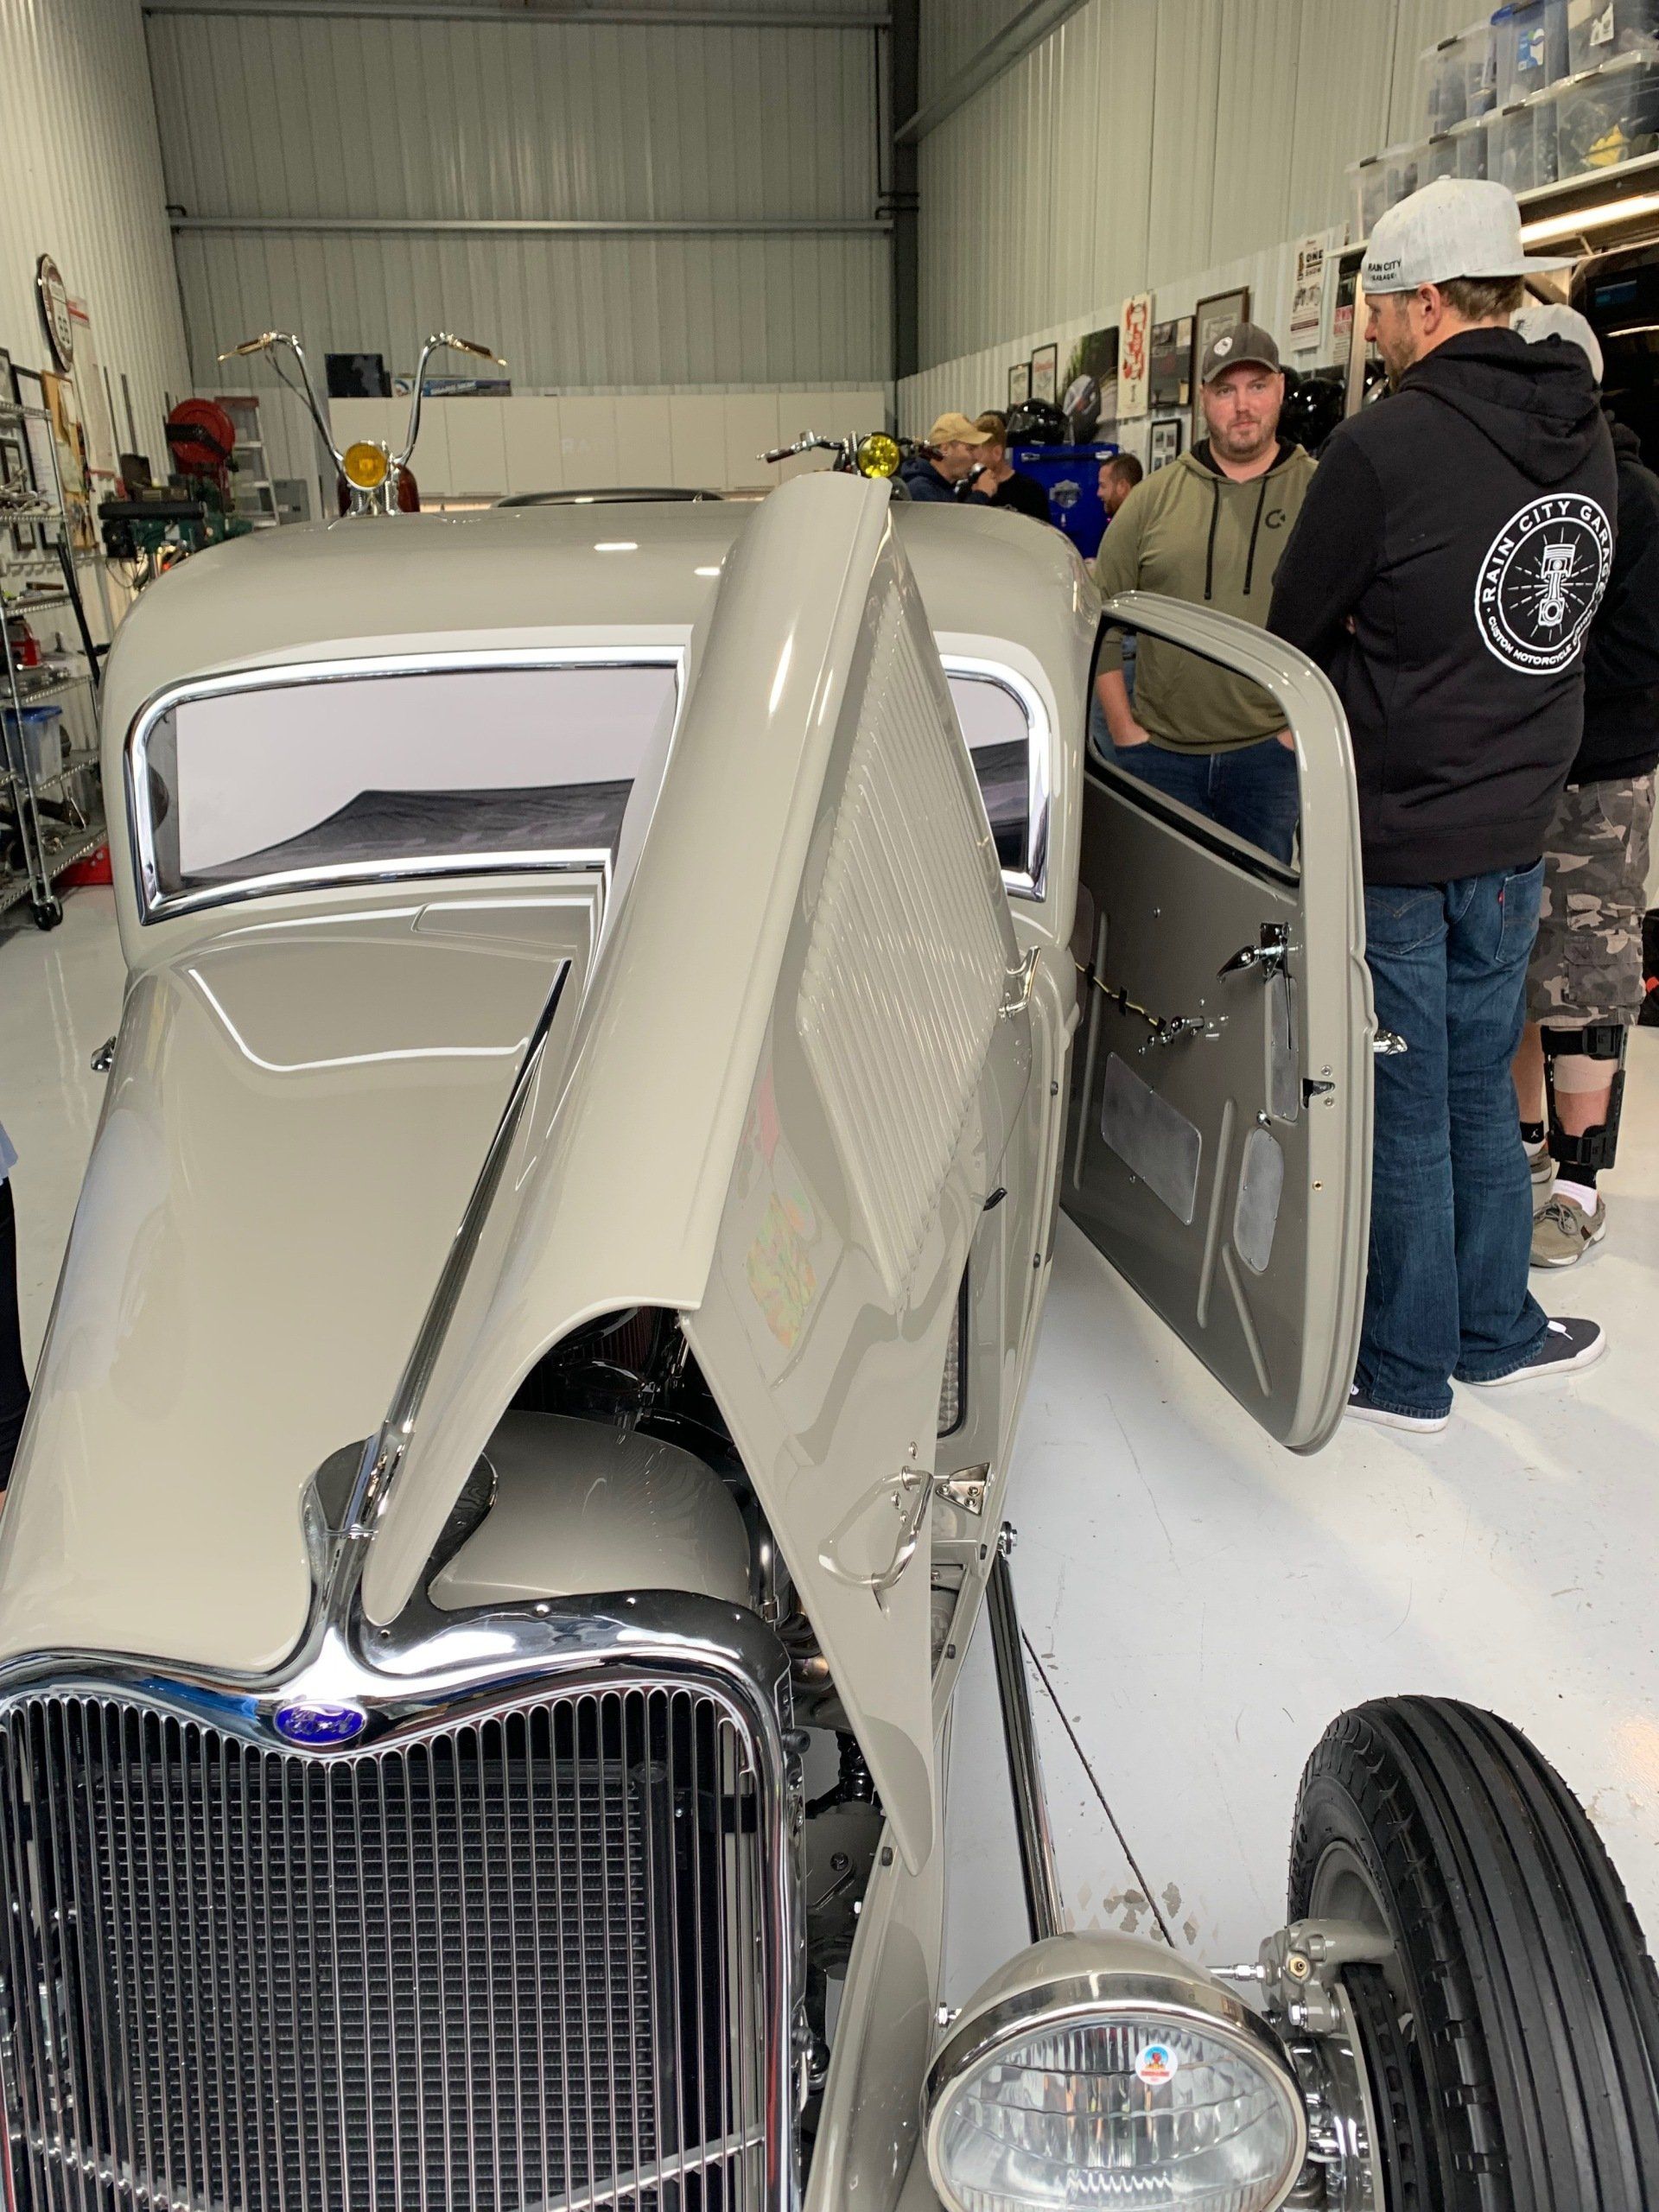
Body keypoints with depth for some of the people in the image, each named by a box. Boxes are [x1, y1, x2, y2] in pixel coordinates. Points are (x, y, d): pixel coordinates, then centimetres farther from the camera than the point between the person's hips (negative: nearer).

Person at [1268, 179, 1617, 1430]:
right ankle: (1496, 1330, 33)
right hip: (1516, 827, 7)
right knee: (1481, 1093, 19)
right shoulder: (1586, 439, 4)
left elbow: (1297, 628, -8)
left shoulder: (1385, 447, -19)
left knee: (1399, 1108, 6)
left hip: (1393, 839, -6)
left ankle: (1406, 1371, 20)